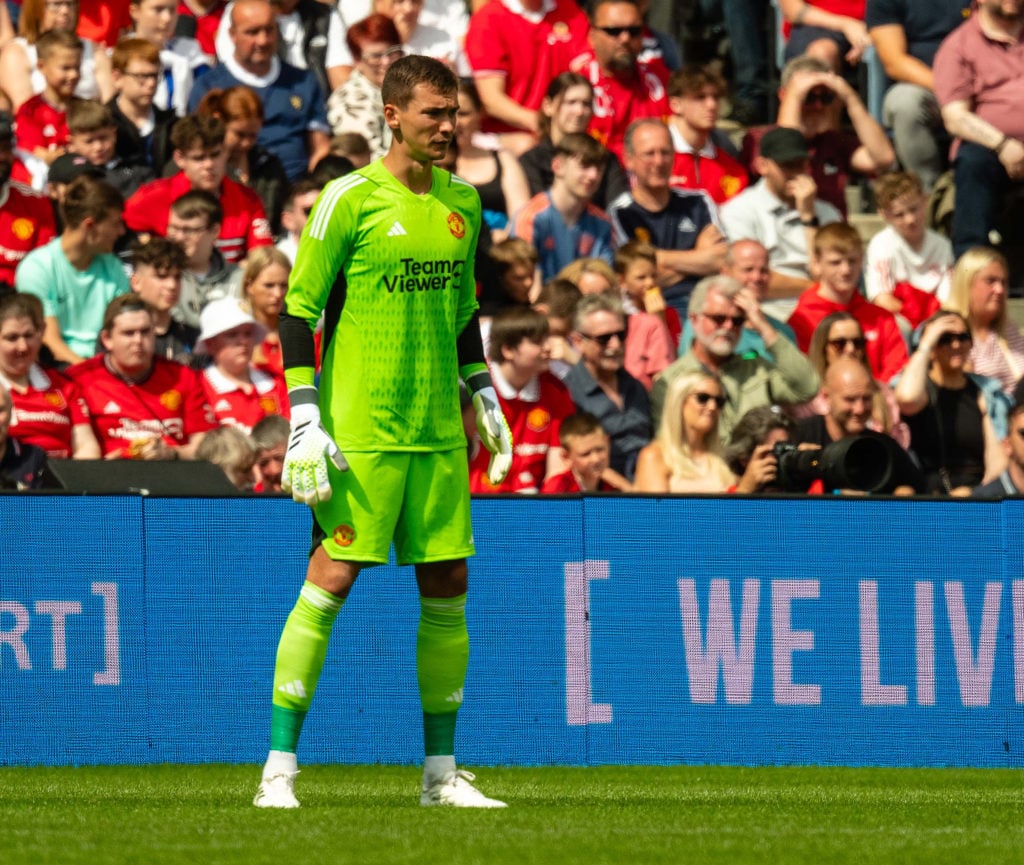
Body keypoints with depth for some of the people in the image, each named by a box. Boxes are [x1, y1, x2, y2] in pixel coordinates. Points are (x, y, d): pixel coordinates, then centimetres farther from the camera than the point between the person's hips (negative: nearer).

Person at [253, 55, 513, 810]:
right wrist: (305, 420, -12)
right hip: (360, 428, -6)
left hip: (438, 432, 6)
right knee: (331, 580, -9)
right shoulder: (351, 200, -7)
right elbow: (298, 310, -6)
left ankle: (441, 773, 12)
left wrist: (484, 395, 18)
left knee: (447, 589, 4)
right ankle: (279, 768, -5)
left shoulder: (462, 203, 12)